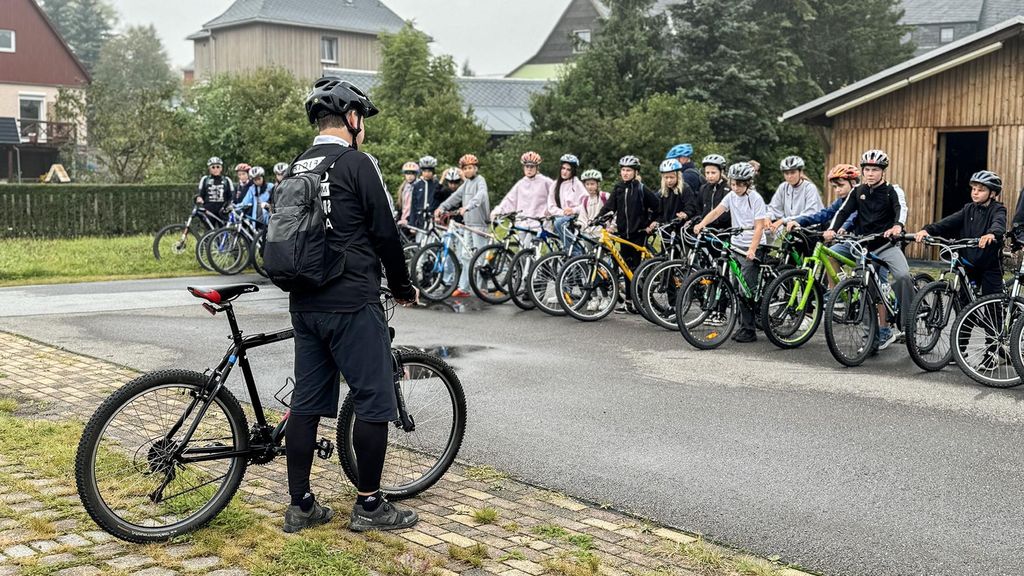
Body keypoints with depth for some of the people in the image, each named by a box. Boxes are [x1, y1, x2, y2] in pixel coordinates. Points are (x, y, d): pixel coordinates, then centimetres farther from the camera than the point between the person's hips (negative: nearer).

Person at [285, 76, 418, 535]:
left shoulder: (297, 168, 14)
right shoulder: (357, 164, -9)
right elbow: (385, 232, -10)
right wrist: (402, 286, 5)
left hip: (305, 303, 8)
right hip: (351, 303, -8)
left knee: (306, 403, 11)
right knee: (374, 402, 1)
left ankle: (300, 506, 16)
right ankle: (369, 505, 8)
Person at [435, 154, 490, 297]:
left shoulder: (480, 180, -7)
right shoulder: (466, 183, 18)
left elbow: (481, 195, -26)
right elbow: (455, 196, 11)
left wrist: (467, 207, -42)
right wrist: (441, 207, -4)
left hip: (479, 223, -8)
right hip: (468, 224, 8)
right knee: (466, 256, 6)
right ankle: (463, 288, 9)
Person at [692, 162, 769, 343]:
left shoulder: (755, 199, -10)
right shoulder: (731, 196, 7)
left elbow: (759, 227, -16)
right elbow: (716, 211, -6)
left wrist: (752, 249, -28)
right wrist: (702, 223, -25)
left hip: (753, 247, -6)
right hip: (736, 245, 6)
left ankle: (748, 330, -6)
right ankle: (743, 325, 18)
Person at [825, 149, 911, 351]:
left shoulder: (893, 191, -1)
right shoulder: (857, 192, 8)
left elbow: (901, 209, -20)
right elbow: (843, 212, -2)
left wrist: (897, 226, -43)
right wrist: (832, 229, -23)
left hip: (888, 245, -3)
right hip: (865, 246, 3)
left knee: (903, 276, -28)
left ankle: (907, 324, -20)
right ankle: (883, 331, 15)